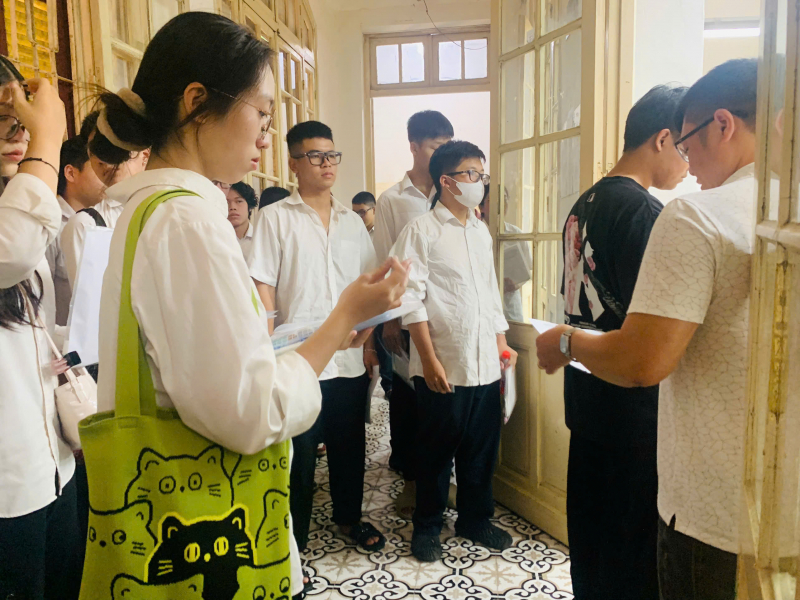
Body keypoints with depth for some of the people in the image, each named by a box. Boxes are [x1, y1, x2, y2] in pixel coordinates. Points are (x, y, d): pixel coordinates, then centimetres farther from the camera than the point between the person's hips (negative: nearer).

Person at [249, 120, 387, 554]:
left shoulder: (352, 221, 11)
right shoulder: (276, 217, -2)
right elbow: (262, 289, -7)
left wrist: (369, 342, 10)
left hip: (350, 359, 5)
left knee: (350, 445, 18)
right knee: (299, 456, 6)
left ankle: (349, 516, 40)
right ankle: (293, 540, 25)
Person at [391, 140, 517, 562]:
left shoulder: (481, 232, 14)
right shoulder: (421, 231, -5)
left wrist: (501, 342, 13)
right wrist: (430, 361, -14)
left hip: (485, 364, 6)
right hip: (443, 366, -5)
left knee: (482, 448, 14)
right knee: (436, 451, 9)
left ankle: (475, 519, 35)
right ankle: (427, 526, 28)